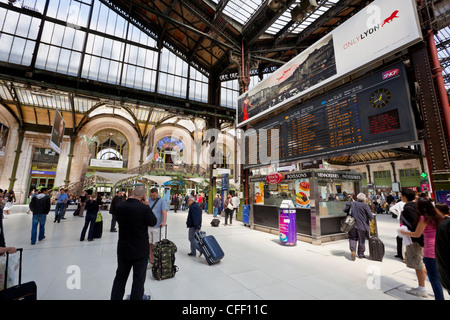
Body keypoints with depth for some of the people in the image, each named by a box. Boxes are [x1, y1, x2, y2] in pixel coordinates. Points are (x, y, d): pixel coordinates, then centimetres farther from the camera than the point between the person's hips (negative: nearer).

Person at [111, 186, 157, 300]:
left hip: (123, 249, 4)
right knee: (138, 279, 14)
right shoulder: (144, 208, -25)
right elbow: (153, 222, -9)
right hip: (140, 250, -4)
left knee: (120, 278, 22)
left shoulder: (119, 206, -11)